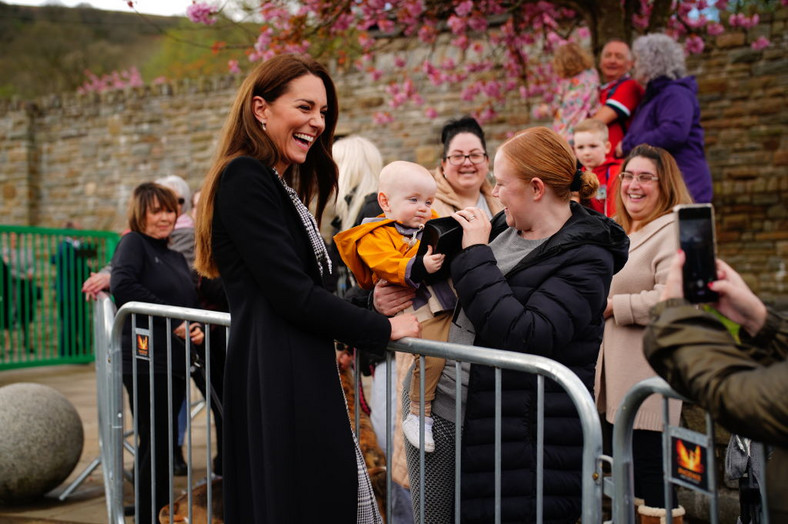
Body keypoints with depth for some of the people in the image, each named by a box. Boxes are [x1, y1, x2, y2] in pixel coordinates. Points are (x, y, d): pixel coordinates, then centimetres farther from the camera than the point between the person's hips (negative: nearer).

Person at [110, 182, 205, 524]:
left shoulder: (176, 258, 21)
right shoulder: (133, 243, -2)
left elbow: (192, 303, 25)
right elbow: (122, 285, -19)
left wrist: (198, 328, 1)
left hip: (175, 361, 7)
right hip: (145, 358, -7)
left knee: (163, 442, 11)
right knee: (154, 442, -6)